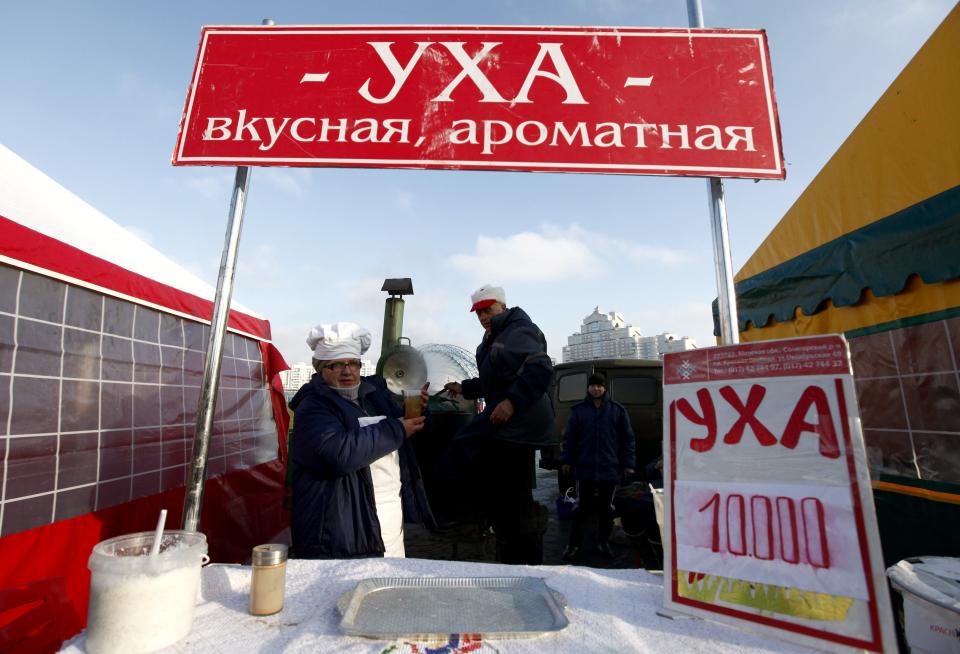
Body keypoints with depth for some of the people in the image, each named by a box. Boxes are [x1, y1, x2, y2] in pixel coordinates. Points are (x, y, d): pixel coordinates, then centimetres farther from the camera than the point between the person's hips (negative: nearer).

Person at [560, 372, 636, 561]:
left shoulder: (617, 410, 2)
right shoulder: (578, 410, 2)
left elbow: (627, 438, 3)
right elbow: (569, 437, 4)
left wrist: (628, 463, 0)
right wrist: (566, 460, 0)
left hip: (610, 468, 1)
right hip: (585, 468, -1)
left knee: (606, 507, 13)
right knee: (582, 507, 5)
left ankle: (603, 542, 30)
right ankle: (573, 544, 16)